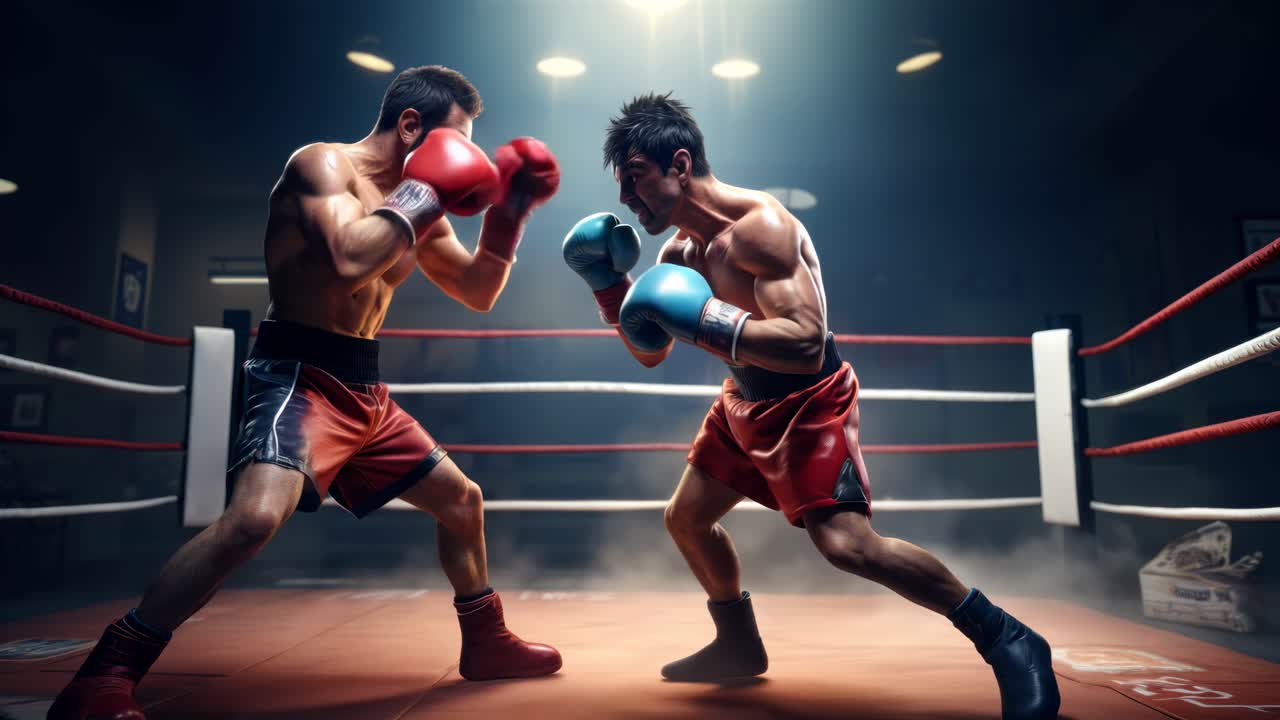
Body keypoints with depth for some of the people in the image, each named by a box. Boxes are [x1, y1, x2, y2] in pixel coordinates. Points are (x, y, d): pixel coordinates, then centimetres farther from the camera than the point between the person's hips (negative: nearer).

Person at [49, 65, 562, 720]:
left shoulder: (415, 199, 13)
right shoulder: (323, 164, -10)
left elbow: (477, 292, 19)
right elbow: (351, 259, -30)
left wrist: (509, 213, 9)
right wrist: (426, 193, -17)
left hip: (364, 390, 9)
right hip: (299, 374, -8)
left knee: (462, 500, 15)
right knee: (257, 514, -32)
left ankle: (486, 643, 33)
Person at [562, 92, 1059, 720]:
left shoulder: (759, 225, -26)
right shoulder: (678, 252, 1)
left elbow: (806, 345, -35)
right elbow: (650, 352, 9)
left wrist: (705, 321, -39)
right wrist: (610, 284, -4)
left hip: (808, 403, -9)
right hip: (744, 403, 9)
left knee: (846, 542, -21)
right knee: (685, 518, 15)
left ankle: (1006, 639, -3)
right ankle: (739, 645, 34)